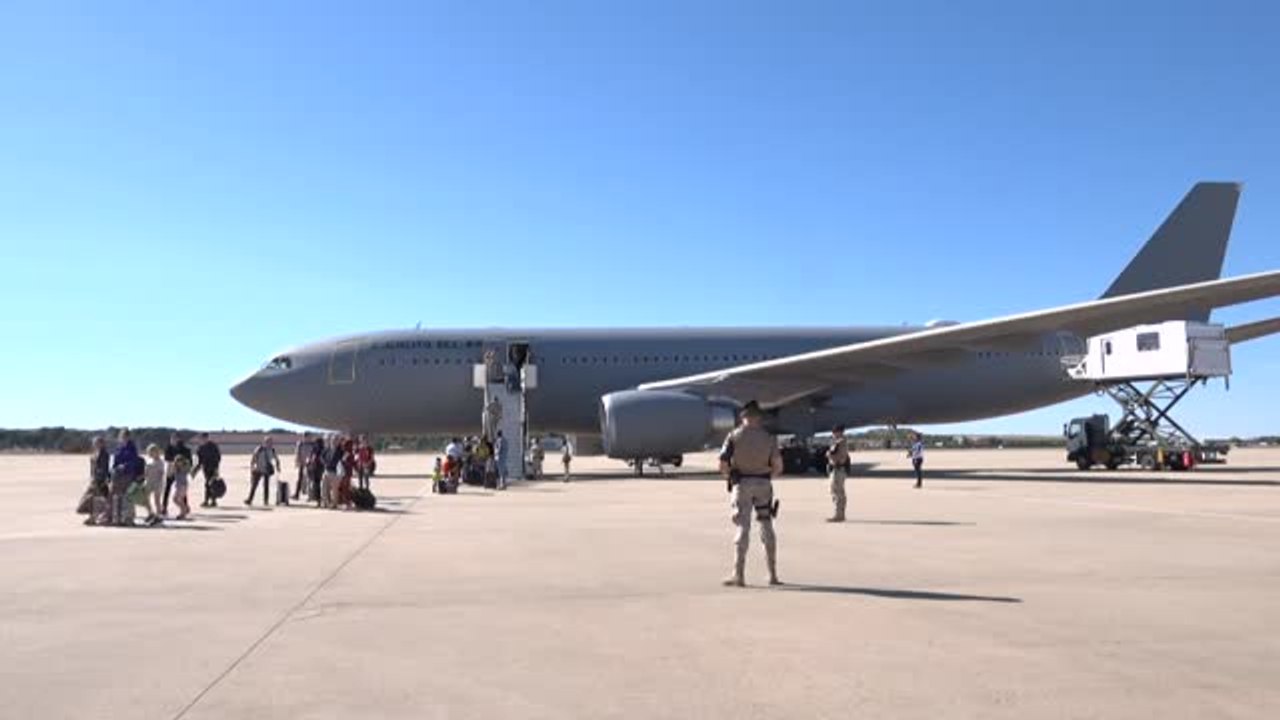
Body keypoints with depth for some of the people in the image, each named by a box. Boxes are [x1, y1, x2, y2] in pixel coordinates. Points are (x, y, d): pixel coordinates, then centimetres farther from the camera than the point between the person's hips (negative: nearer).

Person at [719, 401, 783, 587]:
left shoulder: (734, 435, 1)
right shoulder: (768, 437, 6)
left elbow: (723, 465, -6)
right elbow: (778, 465, -4)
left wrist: (730, 477, 13)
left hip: (742, 483, -2)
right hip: (763, 483, 2)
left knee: (743, 527, -2)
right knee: (767, 528, 11)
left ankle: (738, 575, -6)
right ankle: (773, 574, 15)